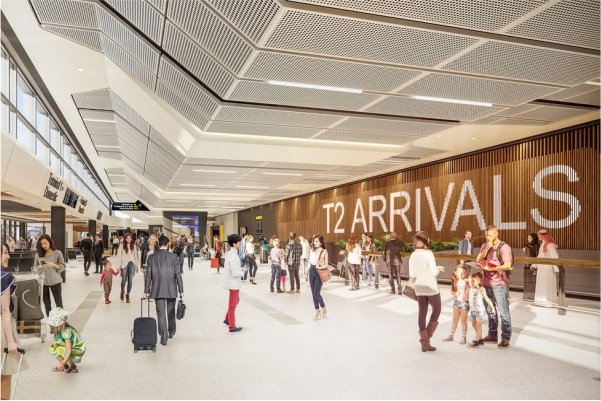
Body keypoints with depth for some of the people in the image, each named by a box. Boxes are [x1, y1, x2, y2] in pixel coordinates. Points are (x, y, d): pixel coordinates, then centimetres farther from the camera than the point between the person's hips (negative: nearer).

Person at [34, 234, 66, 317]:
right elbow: (35, 267, 9)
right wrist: (40, 267, -13)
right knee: (46, 304, 12)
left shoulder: (57, 253, -6)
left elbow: (63, 266, -6)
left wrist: (53, 265, -22)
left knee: (59, 303, 1)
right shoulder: (38, 254, 2)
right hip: (43, 282, 3)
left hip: (55, 281, -3)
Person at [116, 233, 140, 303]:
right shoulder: (122, 246, 1)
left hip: (132, 264, 2)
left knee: (130, 280, 0)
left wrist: (137, 266, 7)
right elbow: (119, 257, 0)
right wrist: (118, 267, -6)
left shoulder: (134, 246, 7)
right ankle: (122, 292, 30)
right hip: (124, 265, -2)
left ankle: (127, 295, 12)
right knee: (124, 280, 1)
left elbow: (136, 256, 10)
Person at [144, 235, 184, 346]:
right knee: (171, 312, 18)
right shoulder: (173, 257, -7)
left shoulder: (152, 257, -3)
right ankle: (171, 332, 34)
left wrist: (147, 291, 6)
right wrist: (181, 290, 0)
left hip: (157, 290, 0)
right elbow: (178, 274, -6)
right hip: (171, 290, 0)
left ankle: (163, 338, 2)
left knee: (161, 314, 4)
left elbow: (148, 275, -1)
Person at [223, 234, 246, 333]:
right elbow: (235, 273, -26)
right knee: (233, 304, 3)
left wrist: (240, 269, 5)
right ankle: (232, 327, 15)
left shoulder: (229, 253, 6)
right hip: (234, 283, -9)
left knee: (236, 300, 25)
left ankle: (227, 319, 34)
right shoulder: (233, 256, -24)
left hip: (232, 282, 9)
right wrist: (243, 271, -8)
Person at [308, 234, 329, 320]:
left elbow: (326, 265, -5)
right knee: (313, 293, 7)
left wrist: (319, 267, -22)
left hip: (319, 273, -5)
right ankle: (317, 312, 16)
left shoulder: (324, 251, -5)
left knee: (316, 293, -8)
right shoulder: (312, 250, 9)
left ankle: (324, 309, 15)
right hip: (312, 272, 5)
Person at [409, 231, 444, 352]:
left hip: (419, 288, 5)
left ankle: (424, 342, 13)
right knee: (436, 310, 14)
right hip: (431, 287, -4)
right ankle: (427, 336, 5)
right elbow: (434, 272, -16)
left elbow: (412, 276, 2)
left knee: (422, 313, 10)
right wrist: (439, 268, 4)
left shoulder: (412, 256, 0)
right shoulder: (428, 253, -15)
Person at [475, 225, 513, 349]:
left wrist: (492, 268, -23)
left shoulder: (504, 247, -8)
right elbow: (478, 260, 1)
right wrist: (487, 248, -9)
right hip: (486, 282, 6)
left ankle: (505, 339, 1)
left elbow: (508, 265, -15)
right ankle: (492, 335, 25)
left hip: (499, 283, -6)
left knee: (503, 312, -3)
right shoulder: (484, 246, 10)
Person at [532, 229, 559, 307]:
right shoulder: (543, 244, 12)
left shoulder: (550, 245, -16)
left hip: (548, 268, -9)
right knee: (541, 284, 11)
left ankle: (549, 302, 8)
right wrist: (534, 265, 19)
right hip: (541, 268, 9)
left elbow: (555, 257, -18)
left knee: (548, 284, -1)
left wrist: (556, 268, -20)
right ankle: (542, 301, 20)